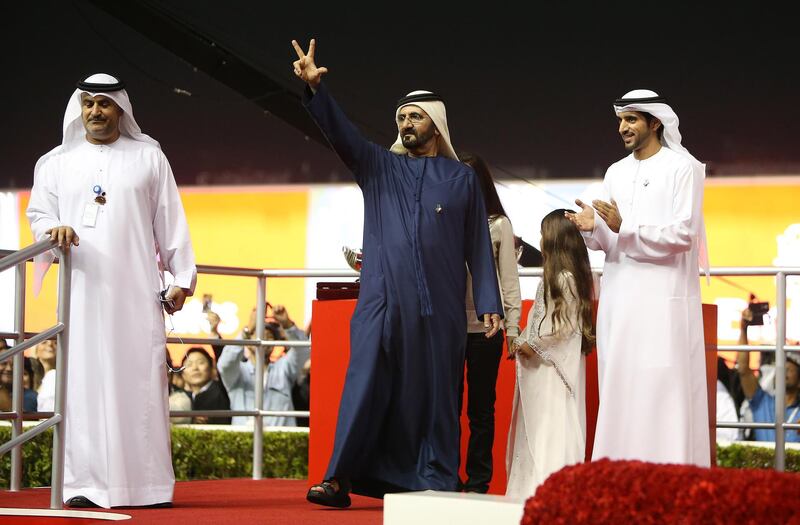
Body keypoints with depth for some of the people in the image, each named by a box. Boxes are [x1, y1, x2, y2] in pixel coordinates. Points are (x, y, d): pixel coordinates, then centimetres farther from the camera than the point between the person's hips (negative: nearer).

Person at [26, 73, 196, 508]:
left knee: (141, 381, -6)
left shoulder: (149, 157, 12)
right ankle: (84, 482, -3)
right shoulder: (57, 162, 15)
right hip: (79, 289, 1)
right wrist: (54, 229, -14)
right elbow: (38, 214, 10)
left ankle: (147, 482, -4)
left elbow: (170, 222, 10)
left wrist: (182, 276, 2)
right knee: (82, 380, -4)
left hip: (135, 292, -1)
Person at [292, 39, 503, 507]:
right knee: (366, 386, -6)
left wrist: (489, 302, 2)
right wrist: (315, 89, -18)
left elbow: (478, 244, 8)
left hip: (440, 309, 0)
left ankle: (436, 484, 3)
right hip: (383, 302, 1)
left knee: (435, 394, 0)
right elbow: (340, 131, -1)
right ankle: (340, 479, -8)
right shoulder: (379, 167, 13)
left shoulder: (462, 179, 10)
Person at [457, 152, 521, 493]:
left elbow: (509, 280, 4)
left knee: (480, 408, 5)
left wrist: (513, 328, -2)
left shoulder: (498, 225, 4)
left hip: (485, 328, -1)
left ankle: (478, 483, 8)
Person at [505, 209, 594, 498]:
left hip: (554, 364, -10)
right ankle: (535, 485, 12)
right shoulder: (554, 276, 13)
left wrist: (534, 346, -13)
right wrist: (522, 340, 9)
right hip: (539, 364, 10)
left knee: (551, 425, -8)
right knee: (533, 425, 10)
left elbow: (566, 325, -19)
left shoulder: (565, 278, -15)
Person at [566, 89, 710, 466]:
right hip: (619, 301, 6)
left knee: (662, 392, -9)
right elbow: (608, 243, 15)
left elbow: (683, 234, -11)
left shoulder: (682, 167, -2)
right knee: (619, 391, 2)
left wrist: (625, 227, -20)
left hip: (664, 301, -6)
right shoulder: (616, 173, 17)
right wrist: (593, 229, -7)